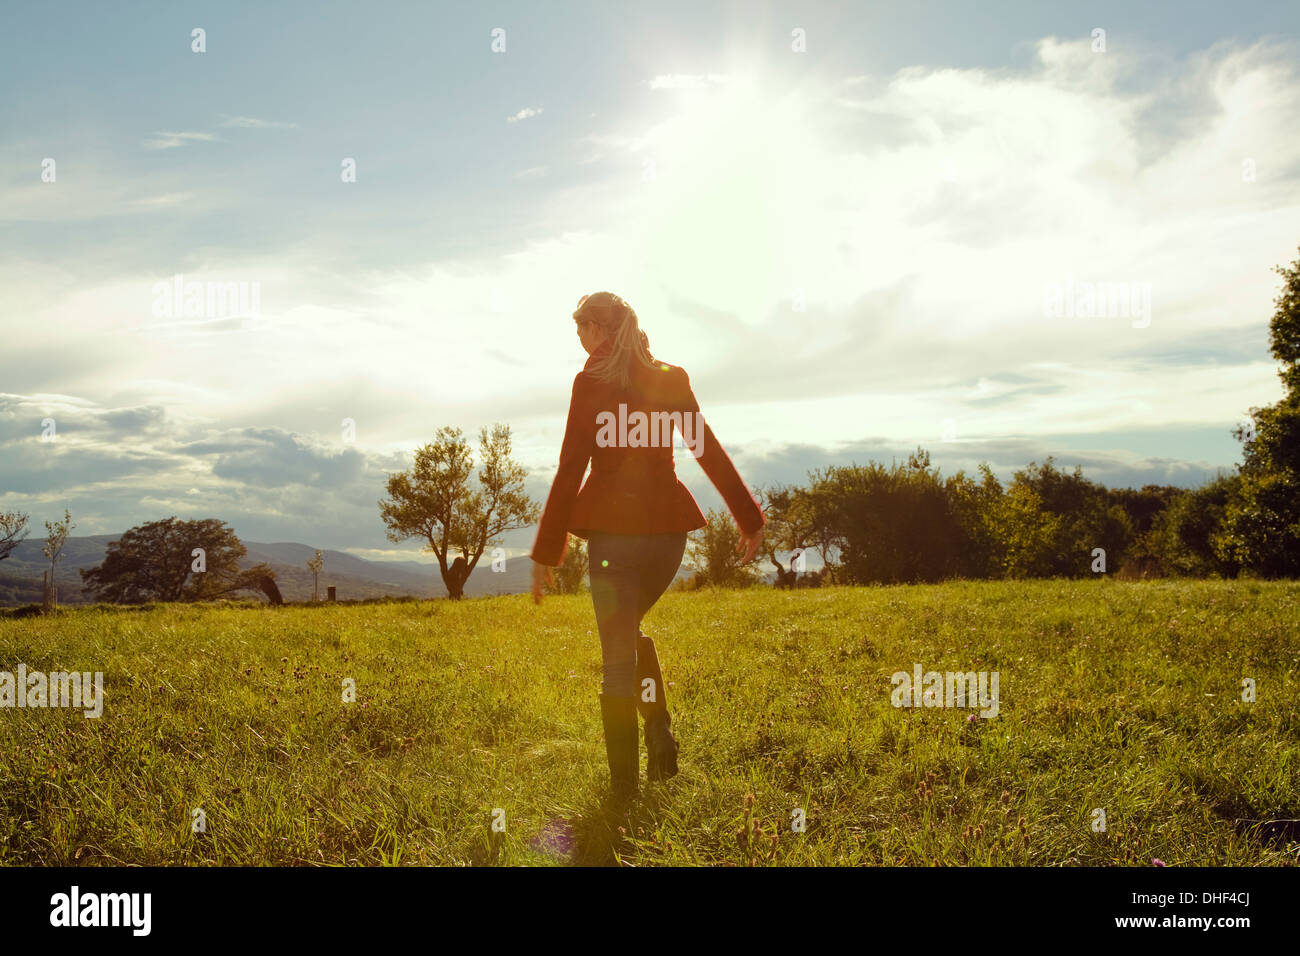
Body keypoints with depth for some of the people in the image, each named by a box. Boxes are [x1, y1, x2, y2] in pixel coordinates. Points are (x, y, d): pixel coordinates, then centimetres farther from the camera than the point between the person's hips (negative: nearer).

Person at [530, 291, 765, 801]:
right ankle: (660, 737, 11)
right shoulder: (671, 380, 7)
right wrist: (749, 518, 12)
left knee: (617, 655, 3)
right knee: (630, 629, 26)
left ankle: (625, 785, 4)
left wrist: (546, 552, -5)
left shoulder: (592, 382, -6)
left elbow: (570, 470, -8)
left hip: (614, 526, -4)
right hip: (667, 525, 4)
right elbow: (709, 452, 6)